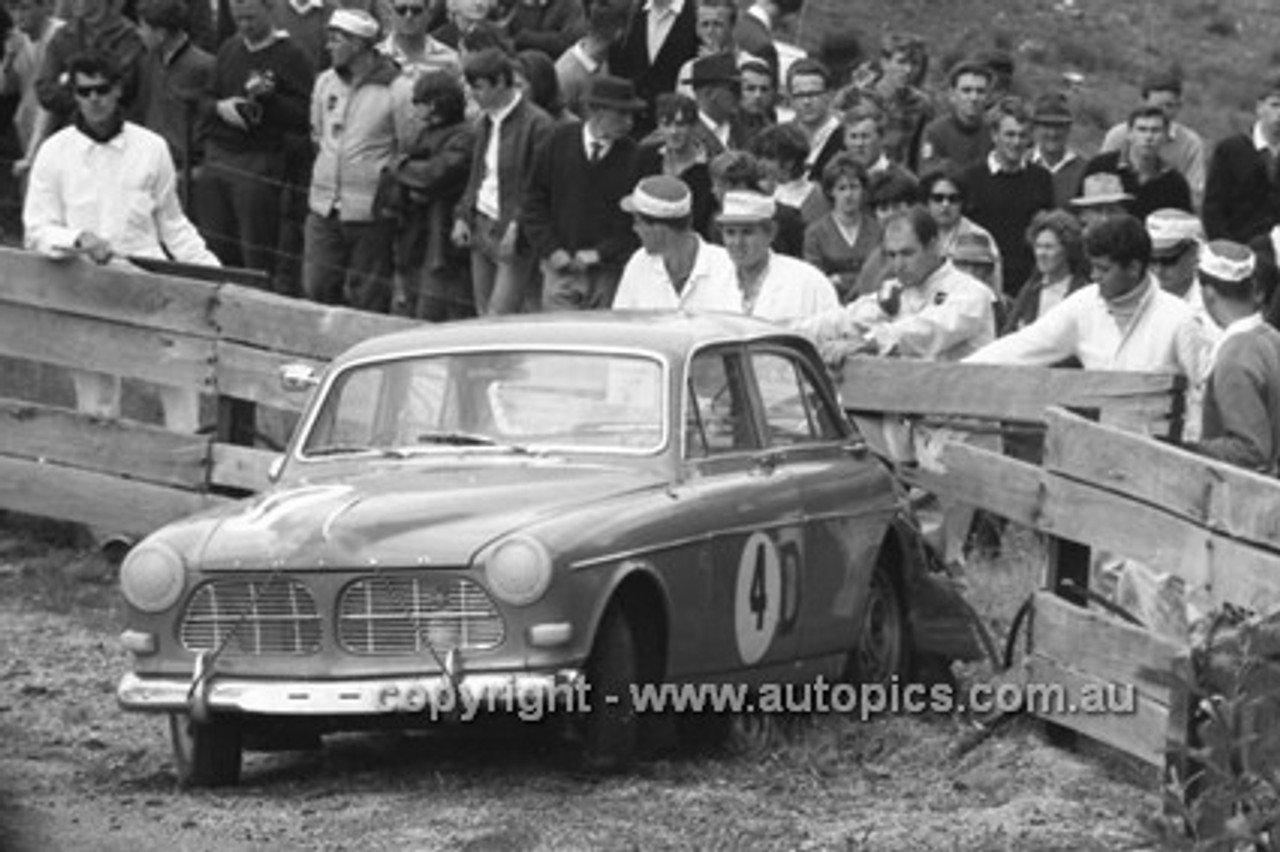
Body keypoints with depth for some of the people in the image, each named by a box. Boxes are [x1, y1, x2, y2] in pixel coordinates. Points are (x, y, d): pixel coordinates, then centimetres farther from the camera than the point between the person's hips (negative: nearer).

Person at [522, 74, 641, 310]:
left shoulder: (631, 156, -4)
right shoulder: (560, 141, 1)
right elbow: (534, 204, 6)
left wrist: (599, 254, -9)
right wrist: (551, 250, -4)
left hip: (607, 271, -1)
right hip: (561, 268, 1)